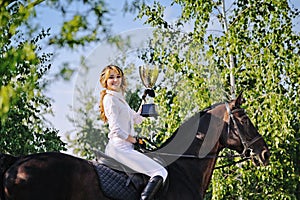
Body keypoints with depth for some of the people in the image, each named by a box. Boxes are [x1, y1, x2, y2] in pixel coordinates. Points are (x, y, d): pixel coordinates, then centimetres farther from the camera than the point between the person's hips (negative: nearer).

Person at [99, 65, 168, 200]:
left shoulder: (119, 98, 21)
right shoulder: (110, 98, -10)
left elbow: (136, 119, 24)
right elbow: (116, 129, -19)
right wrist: (131, 139, -5)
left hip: (124, 147, 10)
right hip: (120, 148, -10)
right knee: (161, 172, -16)